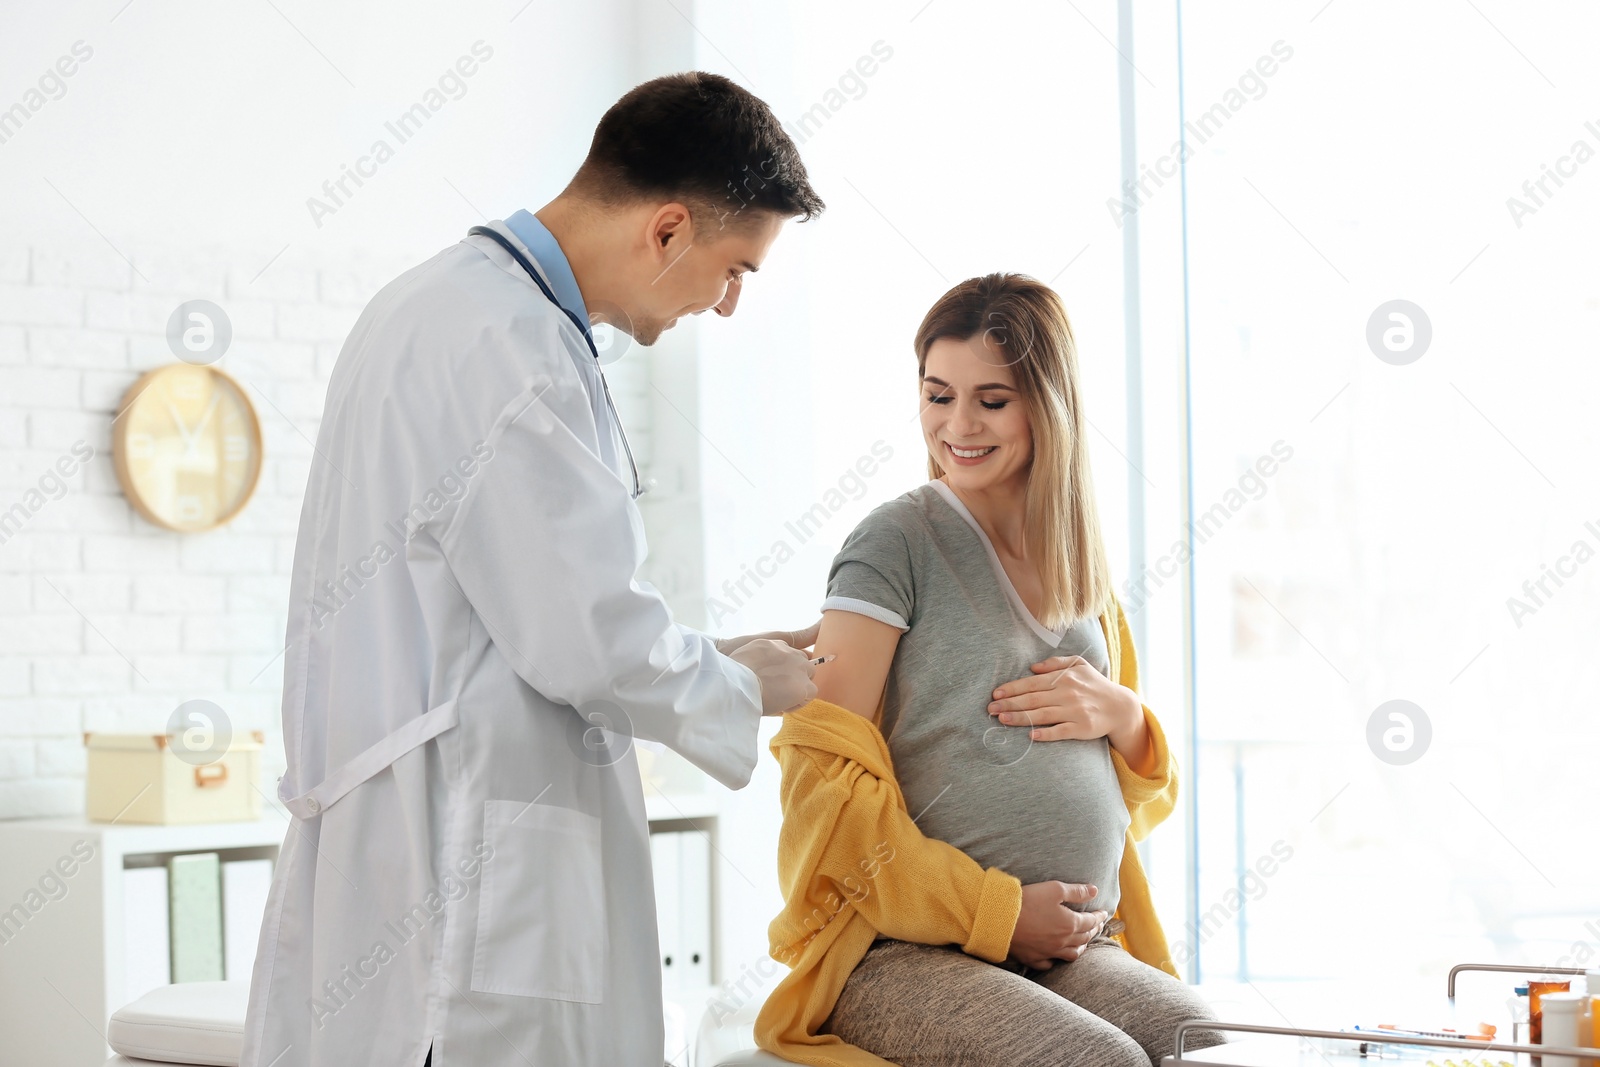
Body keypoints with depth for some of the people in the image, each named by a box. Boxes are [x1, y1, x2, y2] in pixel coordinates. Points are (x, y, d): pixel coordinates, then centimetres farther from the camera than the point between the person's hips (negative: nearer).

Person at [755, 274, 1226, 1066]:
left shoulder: (1082, 573, 16)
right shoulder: (897, 543, -2)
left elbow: (1144, 795, 24)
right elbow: (822, 775, -9)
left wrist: (1122, 716, 1)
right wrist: (993, 912, -11)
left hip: (1075, 955, 5)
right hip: (905, 955, -5)